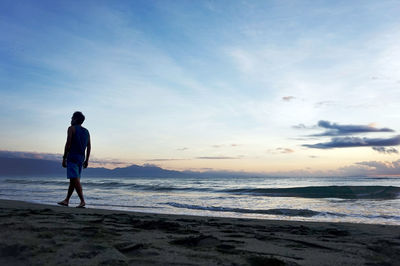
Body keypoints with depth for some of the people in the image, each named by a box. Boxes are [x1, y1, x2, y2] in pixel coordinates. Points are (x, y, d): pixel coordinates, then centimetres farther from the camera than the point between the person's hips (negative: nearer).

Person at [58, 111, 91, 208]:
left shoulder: (71, 128, -3)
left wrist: (64, 158, -8)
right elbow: (89, 147, 12)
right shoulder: (86, 131, 15)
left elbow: (68, 144, -11)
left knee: (75, 179, -10)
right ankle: (66, 200, 21)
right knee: (73, 180, 14)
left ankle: (82, 201, -16)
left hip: (72, 157, -7)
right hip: (81, 158, 7)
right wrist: (86, 160, 16)